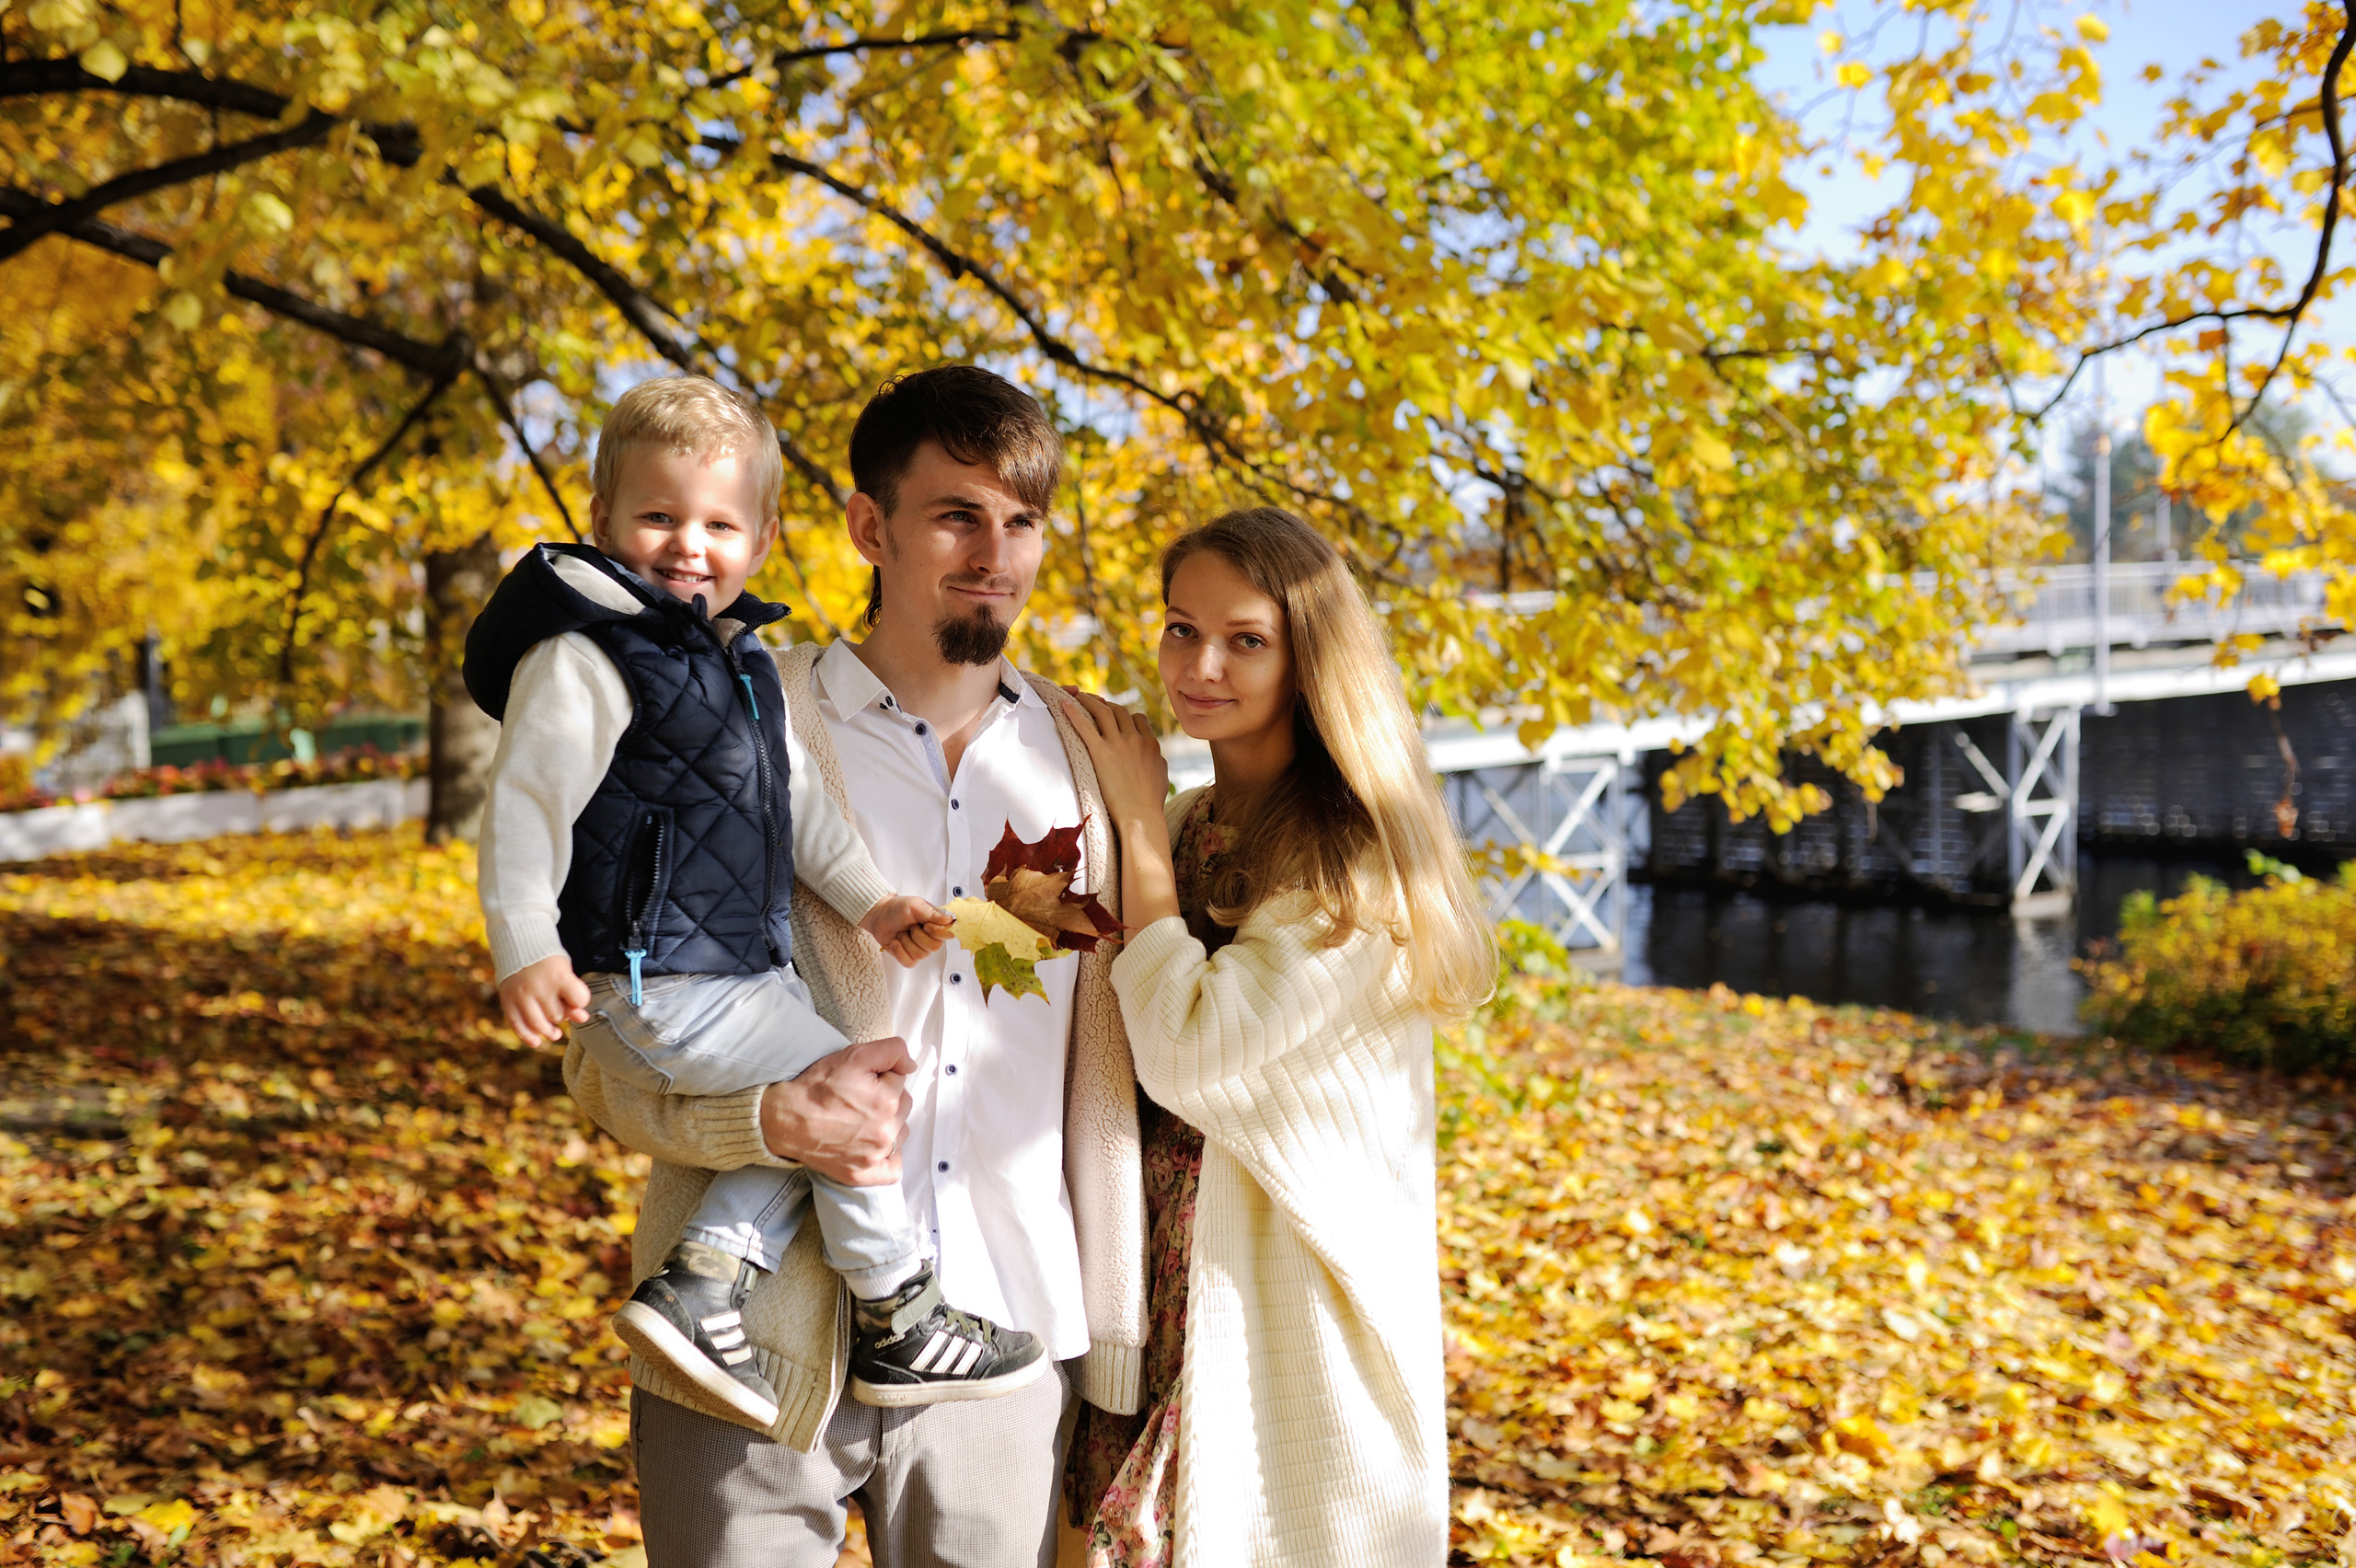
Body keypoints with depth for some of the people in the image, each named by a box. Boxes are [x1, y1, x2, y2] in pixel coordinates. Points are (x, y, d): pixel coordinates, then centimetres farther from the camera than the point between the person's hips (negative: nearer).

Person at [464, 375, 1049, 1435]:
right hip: (651, 986, -9)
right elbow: (524, 804, -16)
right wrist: (525, 949, -24)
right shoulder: (584, 655, -12)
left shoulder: (740, 661, 15)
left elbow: (794, 798, 19)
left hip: (741, 970, 10)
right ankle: (902, 1328, 4)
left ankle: (698, 1285, 5)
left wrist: (868, 900, 12)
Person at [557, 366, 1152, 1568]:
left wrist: (1119, 1350, 9)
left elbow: (1109, 1085, 10)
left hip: (1006, 1348, 3)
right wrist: (775, 1118, -21)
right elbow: (607, 1055, -2)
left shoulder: (1098, 759, 6)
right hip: (758, 1356, -2)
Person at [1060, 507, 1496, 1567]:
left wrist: (1139, 823, -15)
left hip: (1293, 1306, -6)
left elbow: (1190, 1055, -24)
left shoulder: (1357, 857, -16)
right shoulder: (1182, 829, 7)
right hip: (1168, 1289, 7)